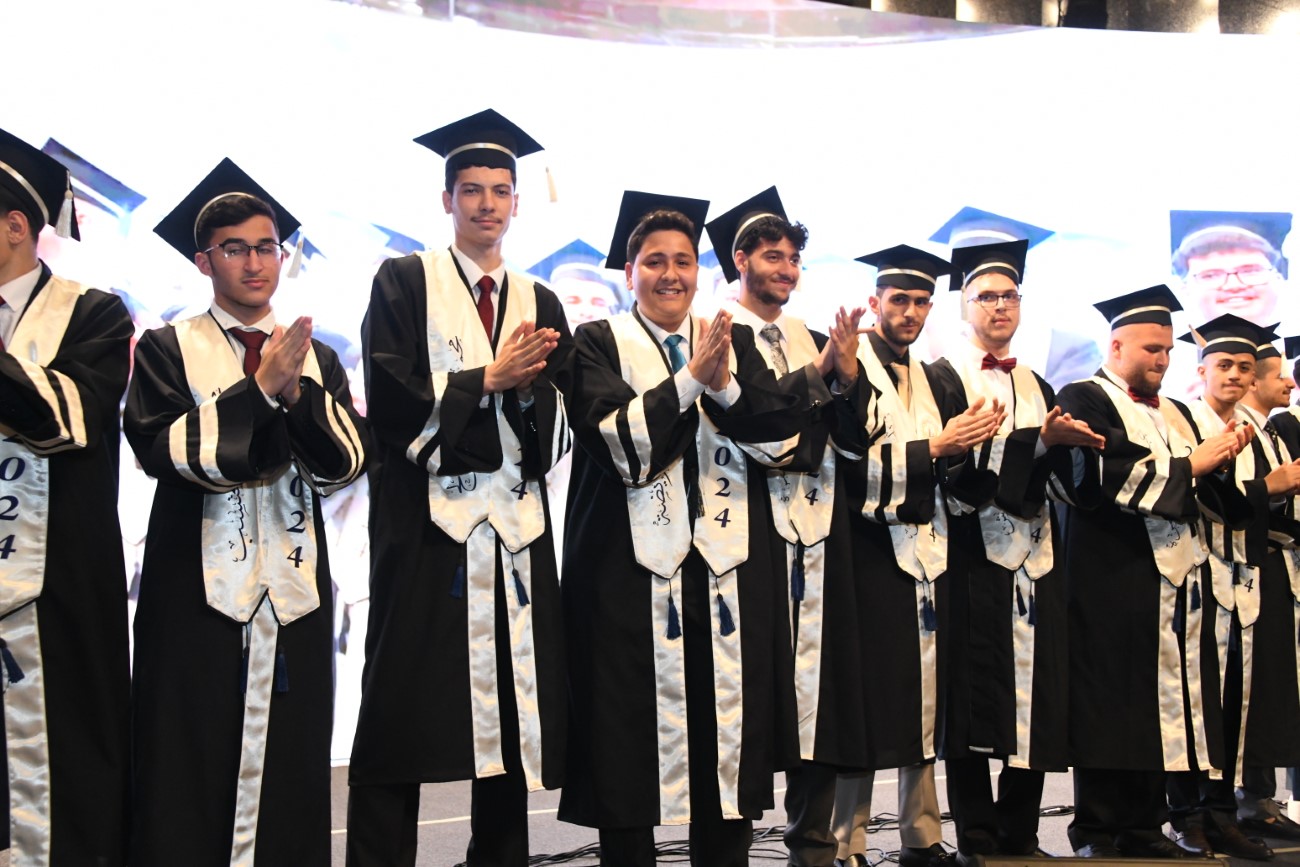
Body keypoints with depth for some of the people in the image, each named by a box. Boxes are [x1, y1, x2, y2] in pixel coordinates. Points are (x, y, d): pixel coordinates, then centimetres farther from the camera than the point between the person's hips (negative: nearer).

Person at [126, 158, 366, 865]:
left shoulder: (316, 359, 14)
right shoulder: (169, 348, 5)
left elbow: (347, 462, 3)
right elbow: (162, 448, -10)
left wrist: (299, 392, -12)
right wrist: (260, 387, -15)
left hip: (294, 593, 3)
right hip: (196, 592, -3)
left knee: (289, 776, 4)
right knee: (190, 776, -2)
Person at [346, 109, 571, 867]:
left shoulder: (541, 305, 16)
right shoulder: (404, 283, 5)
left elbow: (562, 429, 9)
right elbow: (392, 404, -7)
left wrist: (528, 386, -11)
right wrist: (488, 379, -10)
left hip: (515, 525, 4)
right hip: (426, 521, -4)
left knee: (512, 710, 4)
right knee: (403, 714, -4)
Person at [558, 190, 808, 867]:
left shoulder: (736, 342, 15)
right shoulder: (598, 344, 5)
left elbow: (782, 438, 3)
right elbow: (620, 444, -9)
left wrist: (725, 387, -12)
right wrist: (690, 379, -14)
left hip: (731, 569, 3)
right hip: (633, 570, -3)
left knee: (728, 731, 5)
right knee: (632, 742, 0)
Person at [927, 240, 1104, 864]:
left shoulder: (1037, 387, 20)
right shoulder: (943, 379, 1)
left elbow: (1061, 477, 16)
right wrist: (1041, 442, -20)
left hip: (1034, 559, 6)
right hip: (973, 555, -6)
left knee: (1036, 697, 3)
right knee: (974, 698, -3)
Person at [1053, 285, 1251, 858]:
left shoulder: (1174, 414, 22)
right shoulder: (1084, 400, -2)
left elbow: (1200, 491, 20)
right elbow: (1111, 477, -16)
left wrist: (1219, 457, 0)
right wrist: (1188, 465, -10)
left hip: (1172, 579, 7)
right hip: (1112, 581, -7)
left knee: (1163, 705, 6)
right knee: (1111, 709, -5)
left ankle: (1143, 827, 13)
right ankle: (1096, 832, 2)